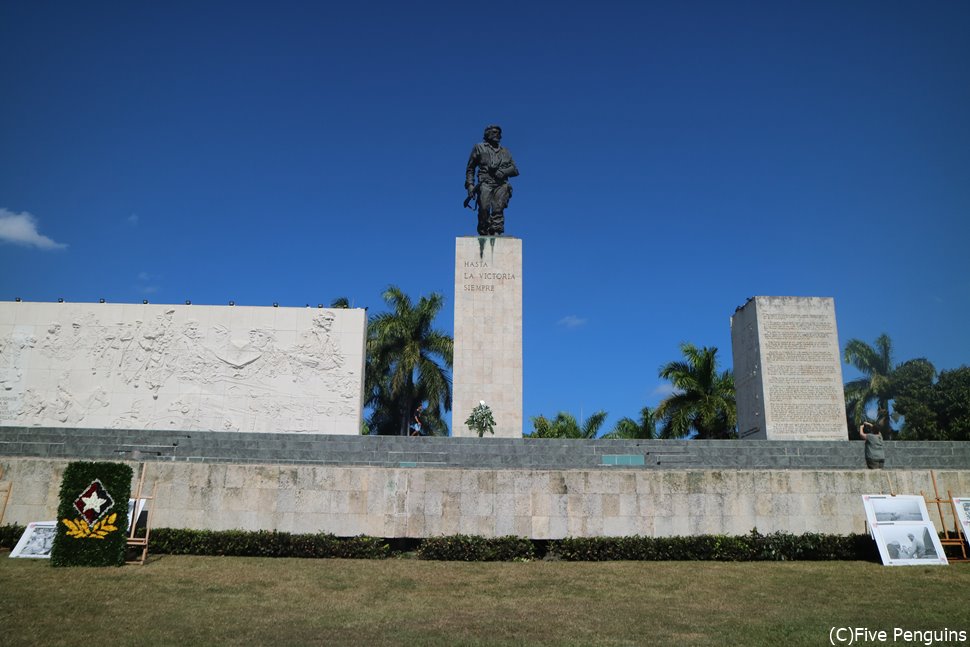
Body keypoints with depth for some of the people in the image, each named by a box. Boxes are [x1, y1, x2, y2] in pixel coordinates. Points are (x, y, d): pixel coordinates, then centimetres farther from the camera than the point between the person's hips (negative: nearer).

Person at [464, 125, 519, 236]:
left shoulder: (505, 152, 28)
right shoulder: (479, 147, 20)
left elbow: (515, 170, 19)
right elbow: (470, 168, 17)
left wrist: (503, 172, -2)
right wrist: (470, 185, 3)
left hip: (501, 184, 2)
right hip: (486, 183, -2)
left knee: (498, 210, -17)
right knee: (484, 209, -20)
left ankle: (496, 233, -25)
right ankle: (484, 234, -14)